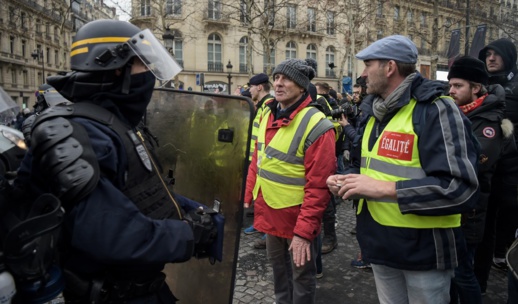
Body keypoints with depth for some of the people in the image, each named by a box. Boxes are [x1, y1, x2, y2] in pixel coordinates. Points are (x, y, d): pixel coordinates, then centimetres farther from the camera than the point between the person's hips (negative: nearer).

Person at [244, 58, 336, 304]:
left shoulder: (315, 125, -21)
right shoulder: (268, 114, 2)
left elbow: (318, 185, -22)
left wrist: (304, 230, -23)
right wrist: (248, 195, 7)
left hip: (296, 216, -7)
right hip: (269, 211, 7)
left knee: (301, 274, 14)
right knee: (278, 265, 26)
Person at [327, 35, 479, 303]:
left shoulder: (437, 110, -18)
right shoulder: (373, 112, 8)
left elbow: (461, 188, -27)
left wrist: (384, 188, -29)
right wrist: (347, 179, -2)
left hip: (424, 247, -7)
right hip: (379, 241, 8)